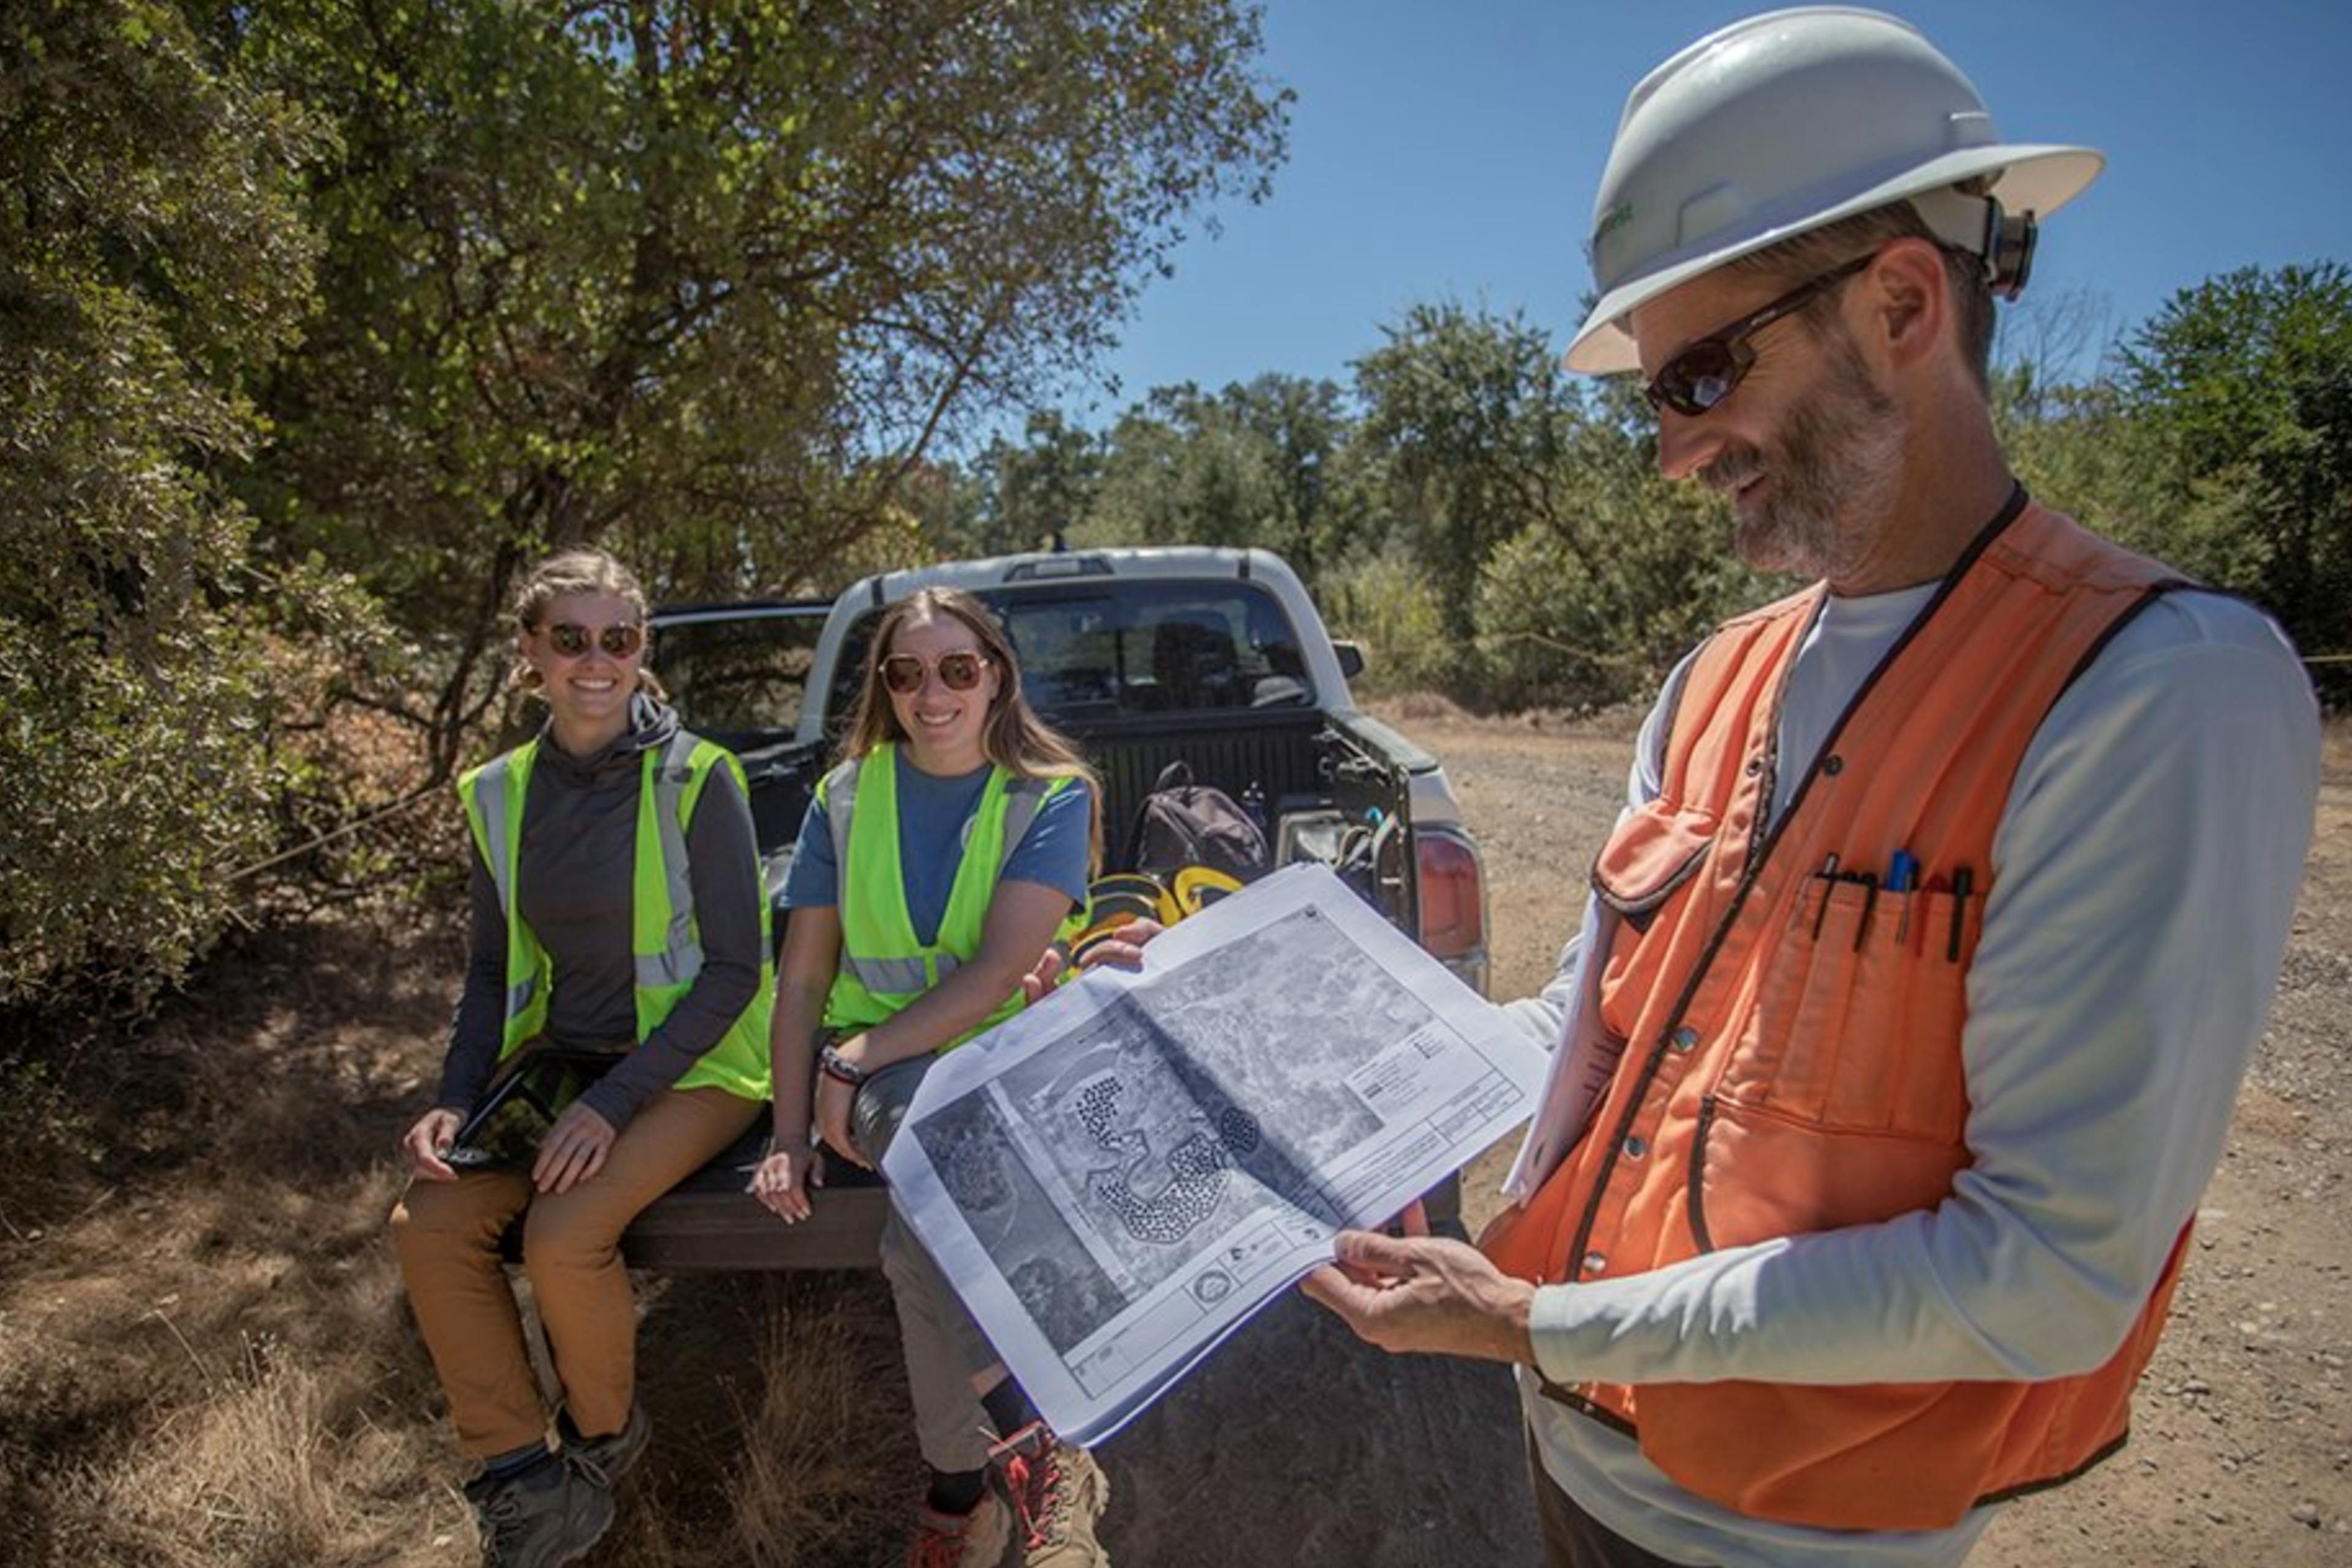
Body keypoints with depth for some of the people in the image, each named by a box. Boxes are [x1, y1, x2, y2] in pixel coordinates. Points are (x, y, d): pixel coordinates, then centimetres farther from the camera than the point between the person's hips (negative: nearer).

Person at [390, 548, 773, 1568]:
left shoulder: (696, 779, -13)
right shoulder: (502, 794, 4)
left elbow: (735, 967, -14)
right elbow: (494, 969, 12)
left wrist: (615, 1101, -20)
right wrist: (456, 1098, -4)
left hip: (691, 1065, -5)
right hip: (559, 1056, 6)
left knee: (564, 1233, -24)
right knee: (430, 1225, -13)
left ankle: (603, 1437, 8)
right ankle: (518, 1473, 5)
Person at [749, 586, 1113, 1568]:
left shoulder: (1053, 798, -3)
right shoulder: (846, 796, 6)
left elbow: (1000, 971, -14)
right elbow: (802, 978, 6)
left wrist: (855, 1061, -19)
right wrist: (789, 1135, -3)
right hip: (872, 1071, 1)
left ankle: (959, 1489, -10)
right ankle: (1037, 1442, -27)